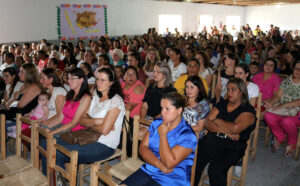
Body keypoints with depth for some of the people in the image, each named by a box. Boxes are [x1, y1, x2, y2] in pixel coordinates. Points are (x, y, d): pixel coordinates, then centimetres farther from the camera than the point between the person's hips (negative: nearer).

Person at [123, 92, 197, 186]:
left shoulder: (188, 136, -13)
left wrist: (162, 134, -15)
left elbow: (169, 163, -21)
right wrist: (160, 165, -15)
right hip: (148, 171, 5)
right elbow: (143, 147, 0)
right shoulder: (157, 123, 6)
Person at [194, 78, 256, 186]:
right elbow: (207, 123, 8)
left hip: (232, 146, -4)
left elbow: (235, 128, -15)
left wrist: (217, 120, 1)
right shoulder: (221, 104, 18)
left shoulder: (248, 110, 2)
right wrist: (225, 131, -7)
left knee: (215, 168, -30)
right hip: (212, 139, 4)